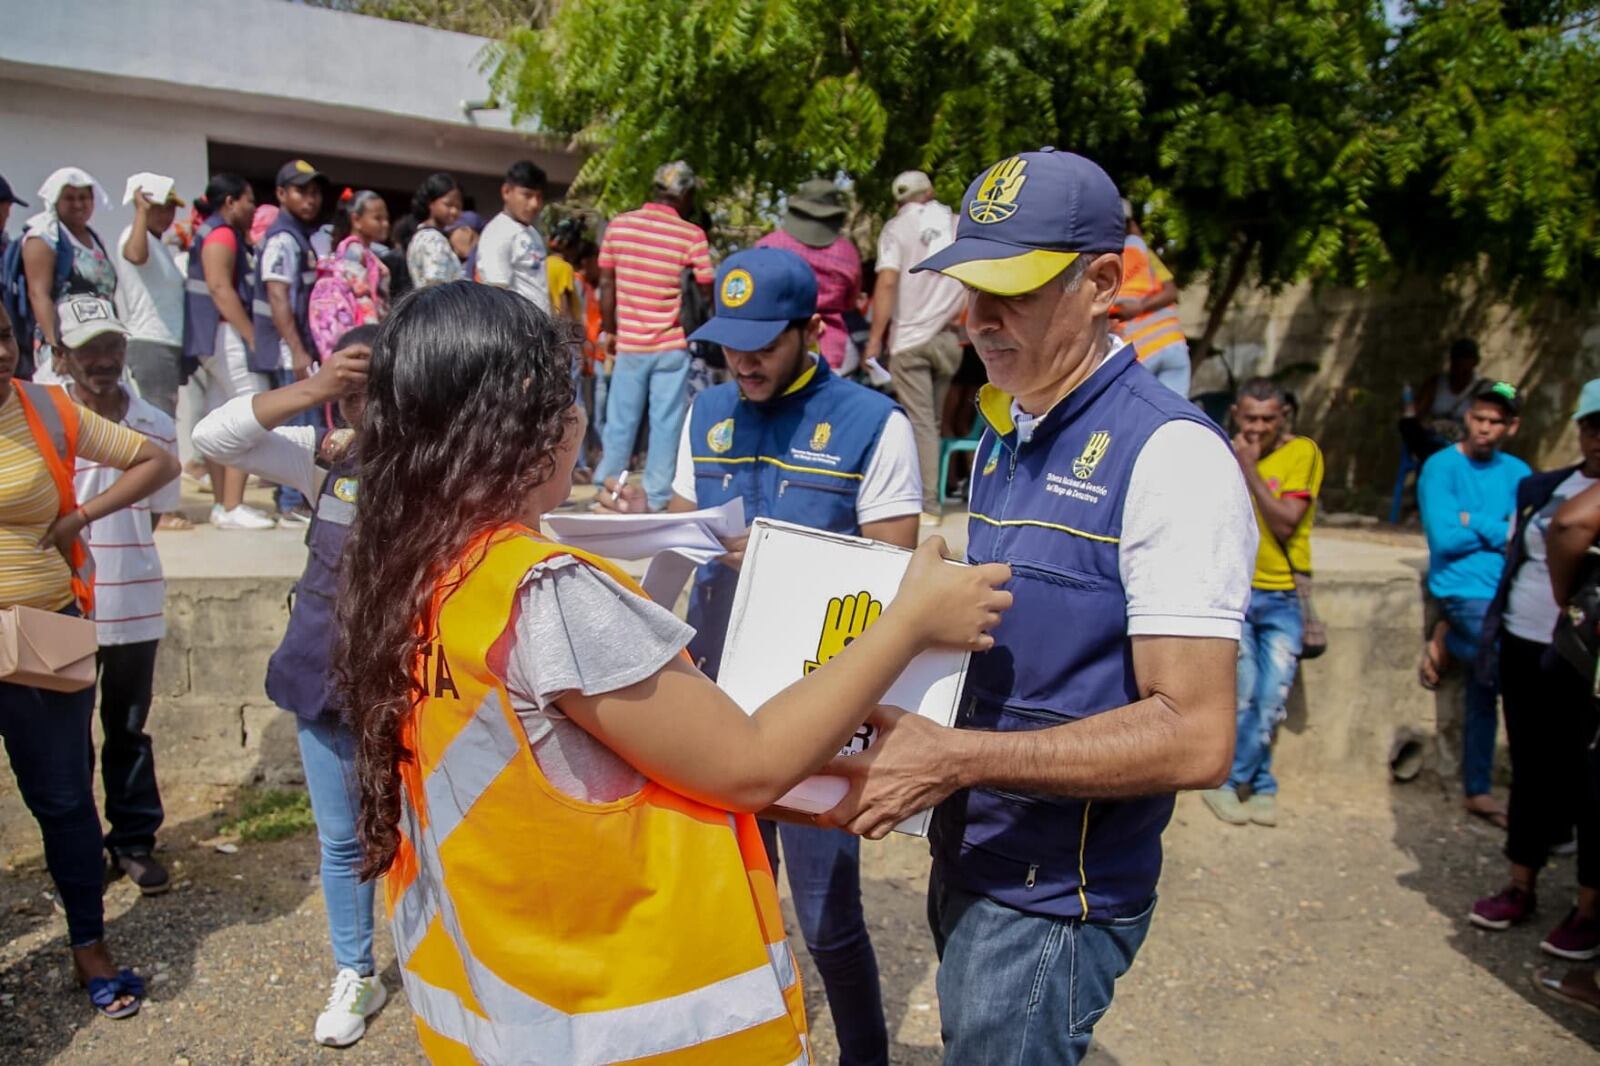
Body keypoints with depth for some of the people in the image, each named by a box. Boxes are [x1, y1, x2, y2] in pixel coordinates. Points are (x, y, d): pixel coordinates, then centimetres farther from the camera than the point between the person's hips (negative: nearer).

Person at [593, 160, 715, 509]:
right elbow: (709, 293, -5)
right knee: (666, 422, 6)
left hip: (629, 343, 3)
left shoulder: (618, 225, 0)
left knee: (620, 421, 12)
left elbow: (606, 284, 5)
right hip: (671, 345, -3)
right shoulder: (691, 235, -9)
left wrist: (609, 331, 14)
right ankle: (658, 495, 10)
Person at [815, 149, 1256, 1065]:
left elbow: (1195, 738, -24)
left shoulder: (1171, 454, -20)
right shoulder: (1005, 435, 7)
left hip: (1055, 893, -8)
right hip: (969, 853, 8)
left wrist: (953, 758, -27)